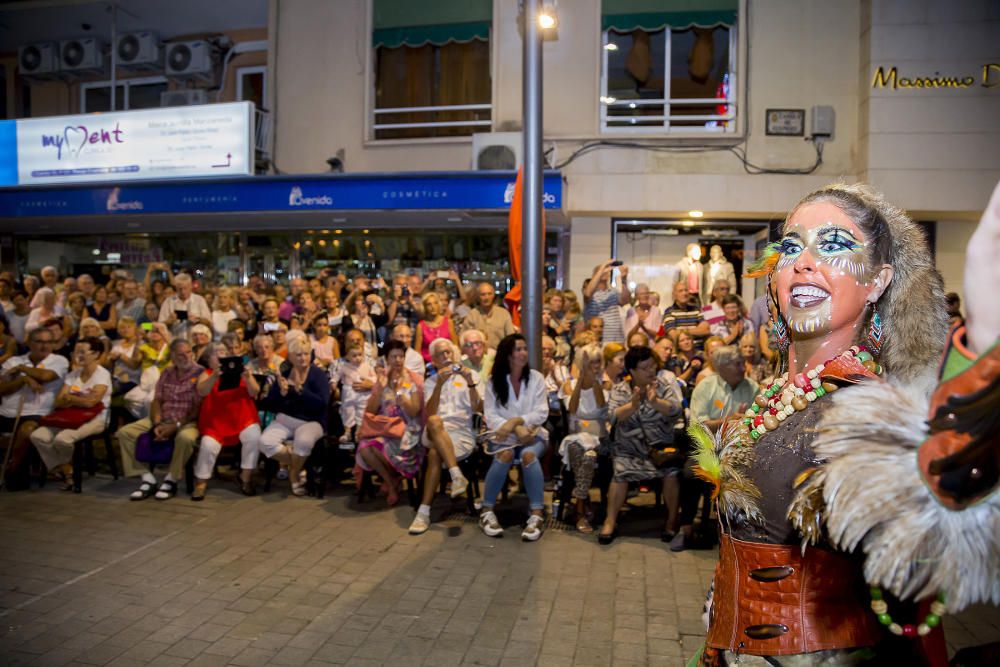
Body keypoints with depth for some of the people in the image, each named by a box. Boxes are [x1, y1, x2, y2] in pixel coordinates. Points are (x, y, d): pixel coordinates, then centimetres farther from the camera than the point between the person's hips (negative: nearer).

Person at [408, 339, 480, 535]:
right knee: (434, 421, -36)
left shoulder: (471, 376, 16)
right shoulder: (430, 382, 20)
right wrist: (440, 384, -14)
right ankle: (457, 475, -40)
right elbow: (429, 413, -1)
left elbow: (478, 409, 0)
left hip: (462, 434, -1)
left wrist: (471, 384, -15)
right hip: (434, 434, 1)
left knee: (435, 454, -33)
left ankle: (424, 512, -31)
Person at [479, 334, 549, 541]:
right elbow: (490, 416, -6)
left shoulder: (536, 378, 2)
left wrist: (517, 421, -21)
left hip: (532, 433, 0)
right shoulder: (494, 380, 2)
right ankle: (487, 511, -21)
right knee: (505, 455, -33)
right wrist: (516, 430, -21)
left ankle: (536, 515, -32)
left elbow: (542, 413, -5)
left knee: (529, 455, -33)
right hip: (503, 435, 0)